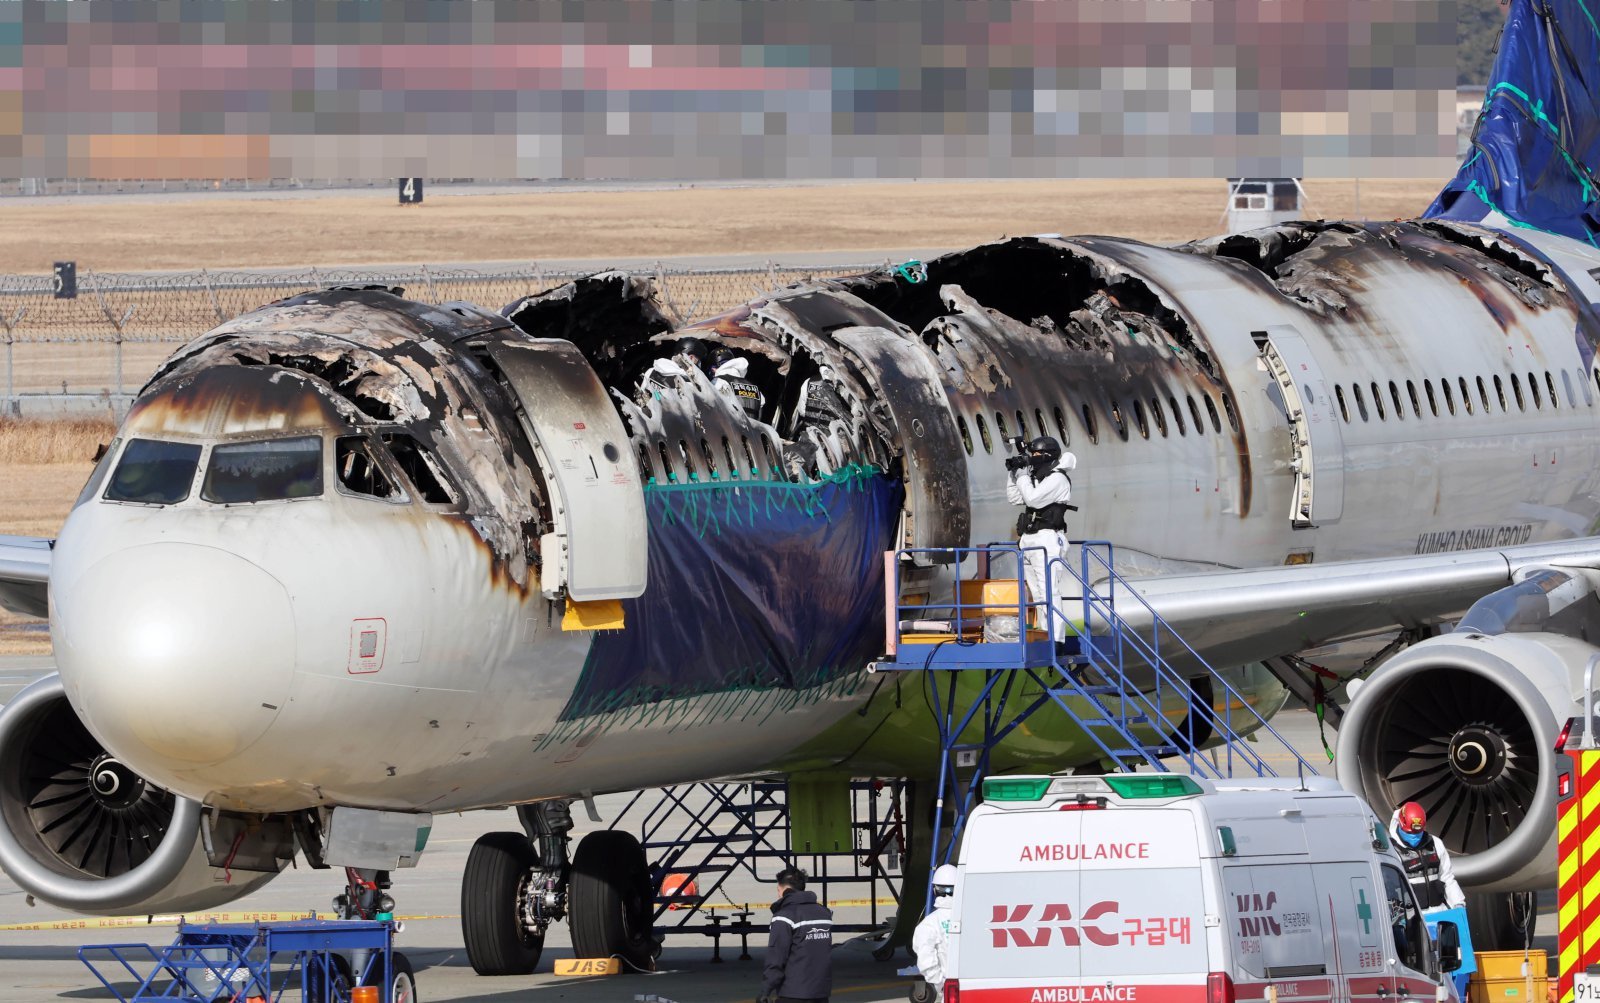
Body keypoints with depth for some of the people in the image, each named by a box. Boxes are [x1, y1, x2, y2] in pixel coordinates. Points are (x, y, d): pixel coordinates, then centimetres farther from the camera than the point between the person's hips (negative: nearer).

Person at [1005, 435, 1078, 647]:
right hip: (1029, 541, 10)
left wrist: (1022, 476, -7)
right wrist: (1015, 475, 11)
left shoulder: (1057, 479, -8)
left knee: (1050, 592, -14)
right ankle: (1046, 636, 11)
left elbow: (1033, 498, -18)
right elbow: (1014, 498, 24)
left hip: (1047, 540, -10)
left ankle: (1055, 638, -17)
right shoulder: (1036, 478, 19)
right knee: (1039, 594, 9)